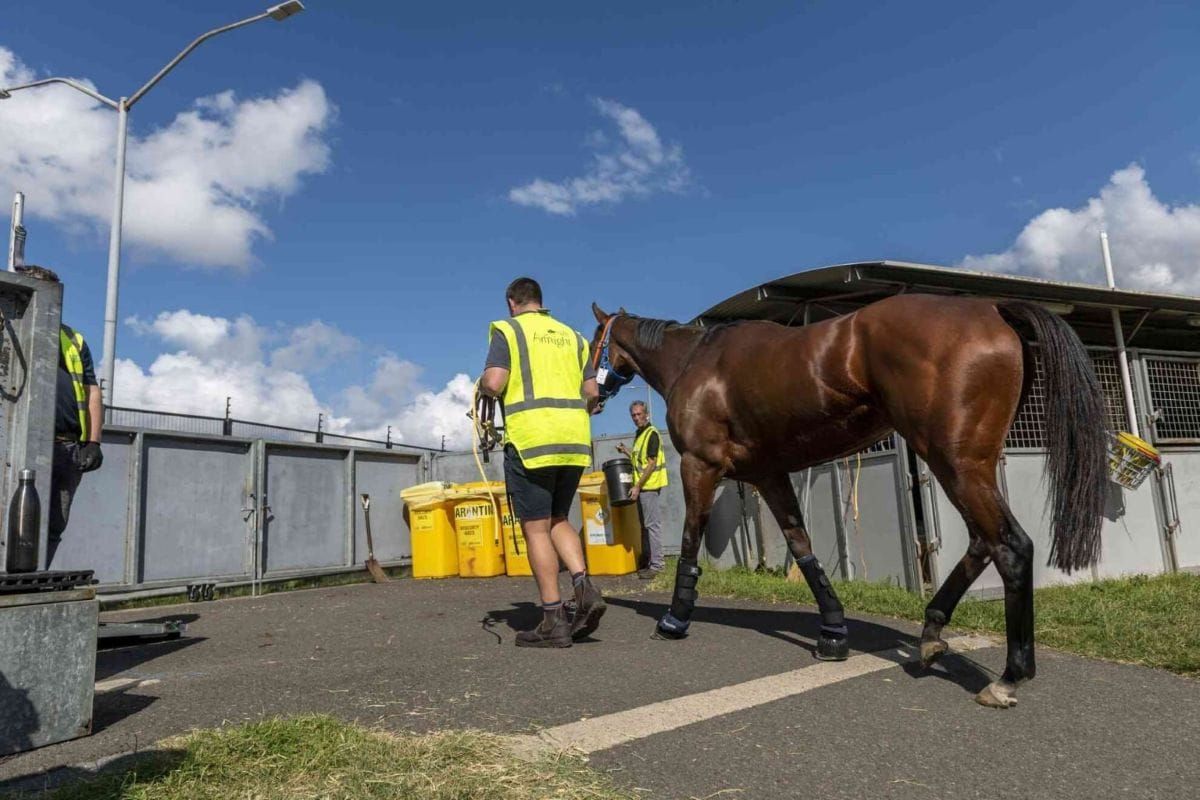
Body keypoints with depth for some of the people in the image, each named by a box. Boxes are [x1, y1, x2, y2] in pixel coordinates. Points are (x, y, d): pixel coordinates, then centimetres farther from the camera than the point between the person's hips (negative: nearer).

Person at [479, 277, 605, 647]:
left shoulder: (508, 329, 2)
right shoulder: (571, 335, 17)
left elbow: (494, 383, -11)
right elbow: (592, 392, 12)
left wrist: (481, 385, 11)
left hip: (531, 438, -5)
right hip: (575, 439, 6)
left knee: (536, 527, 1)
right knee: (558, 519, 18)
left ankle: (554, 620, 2)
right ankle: (584, 587, -2)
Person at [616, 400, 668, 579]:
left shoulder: (652, 434, -11)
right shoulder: (638, 435, 16)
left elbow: (651, 464, -17)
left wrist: (637, 486, -18)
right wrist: (626, 451, 12)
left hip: (650, 486, -9)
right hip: (641, 487, 9)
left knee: (652, 525, -6)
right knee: (645, 525, 12)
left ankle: (656, 565, -2)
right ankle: (649, 562, 19)